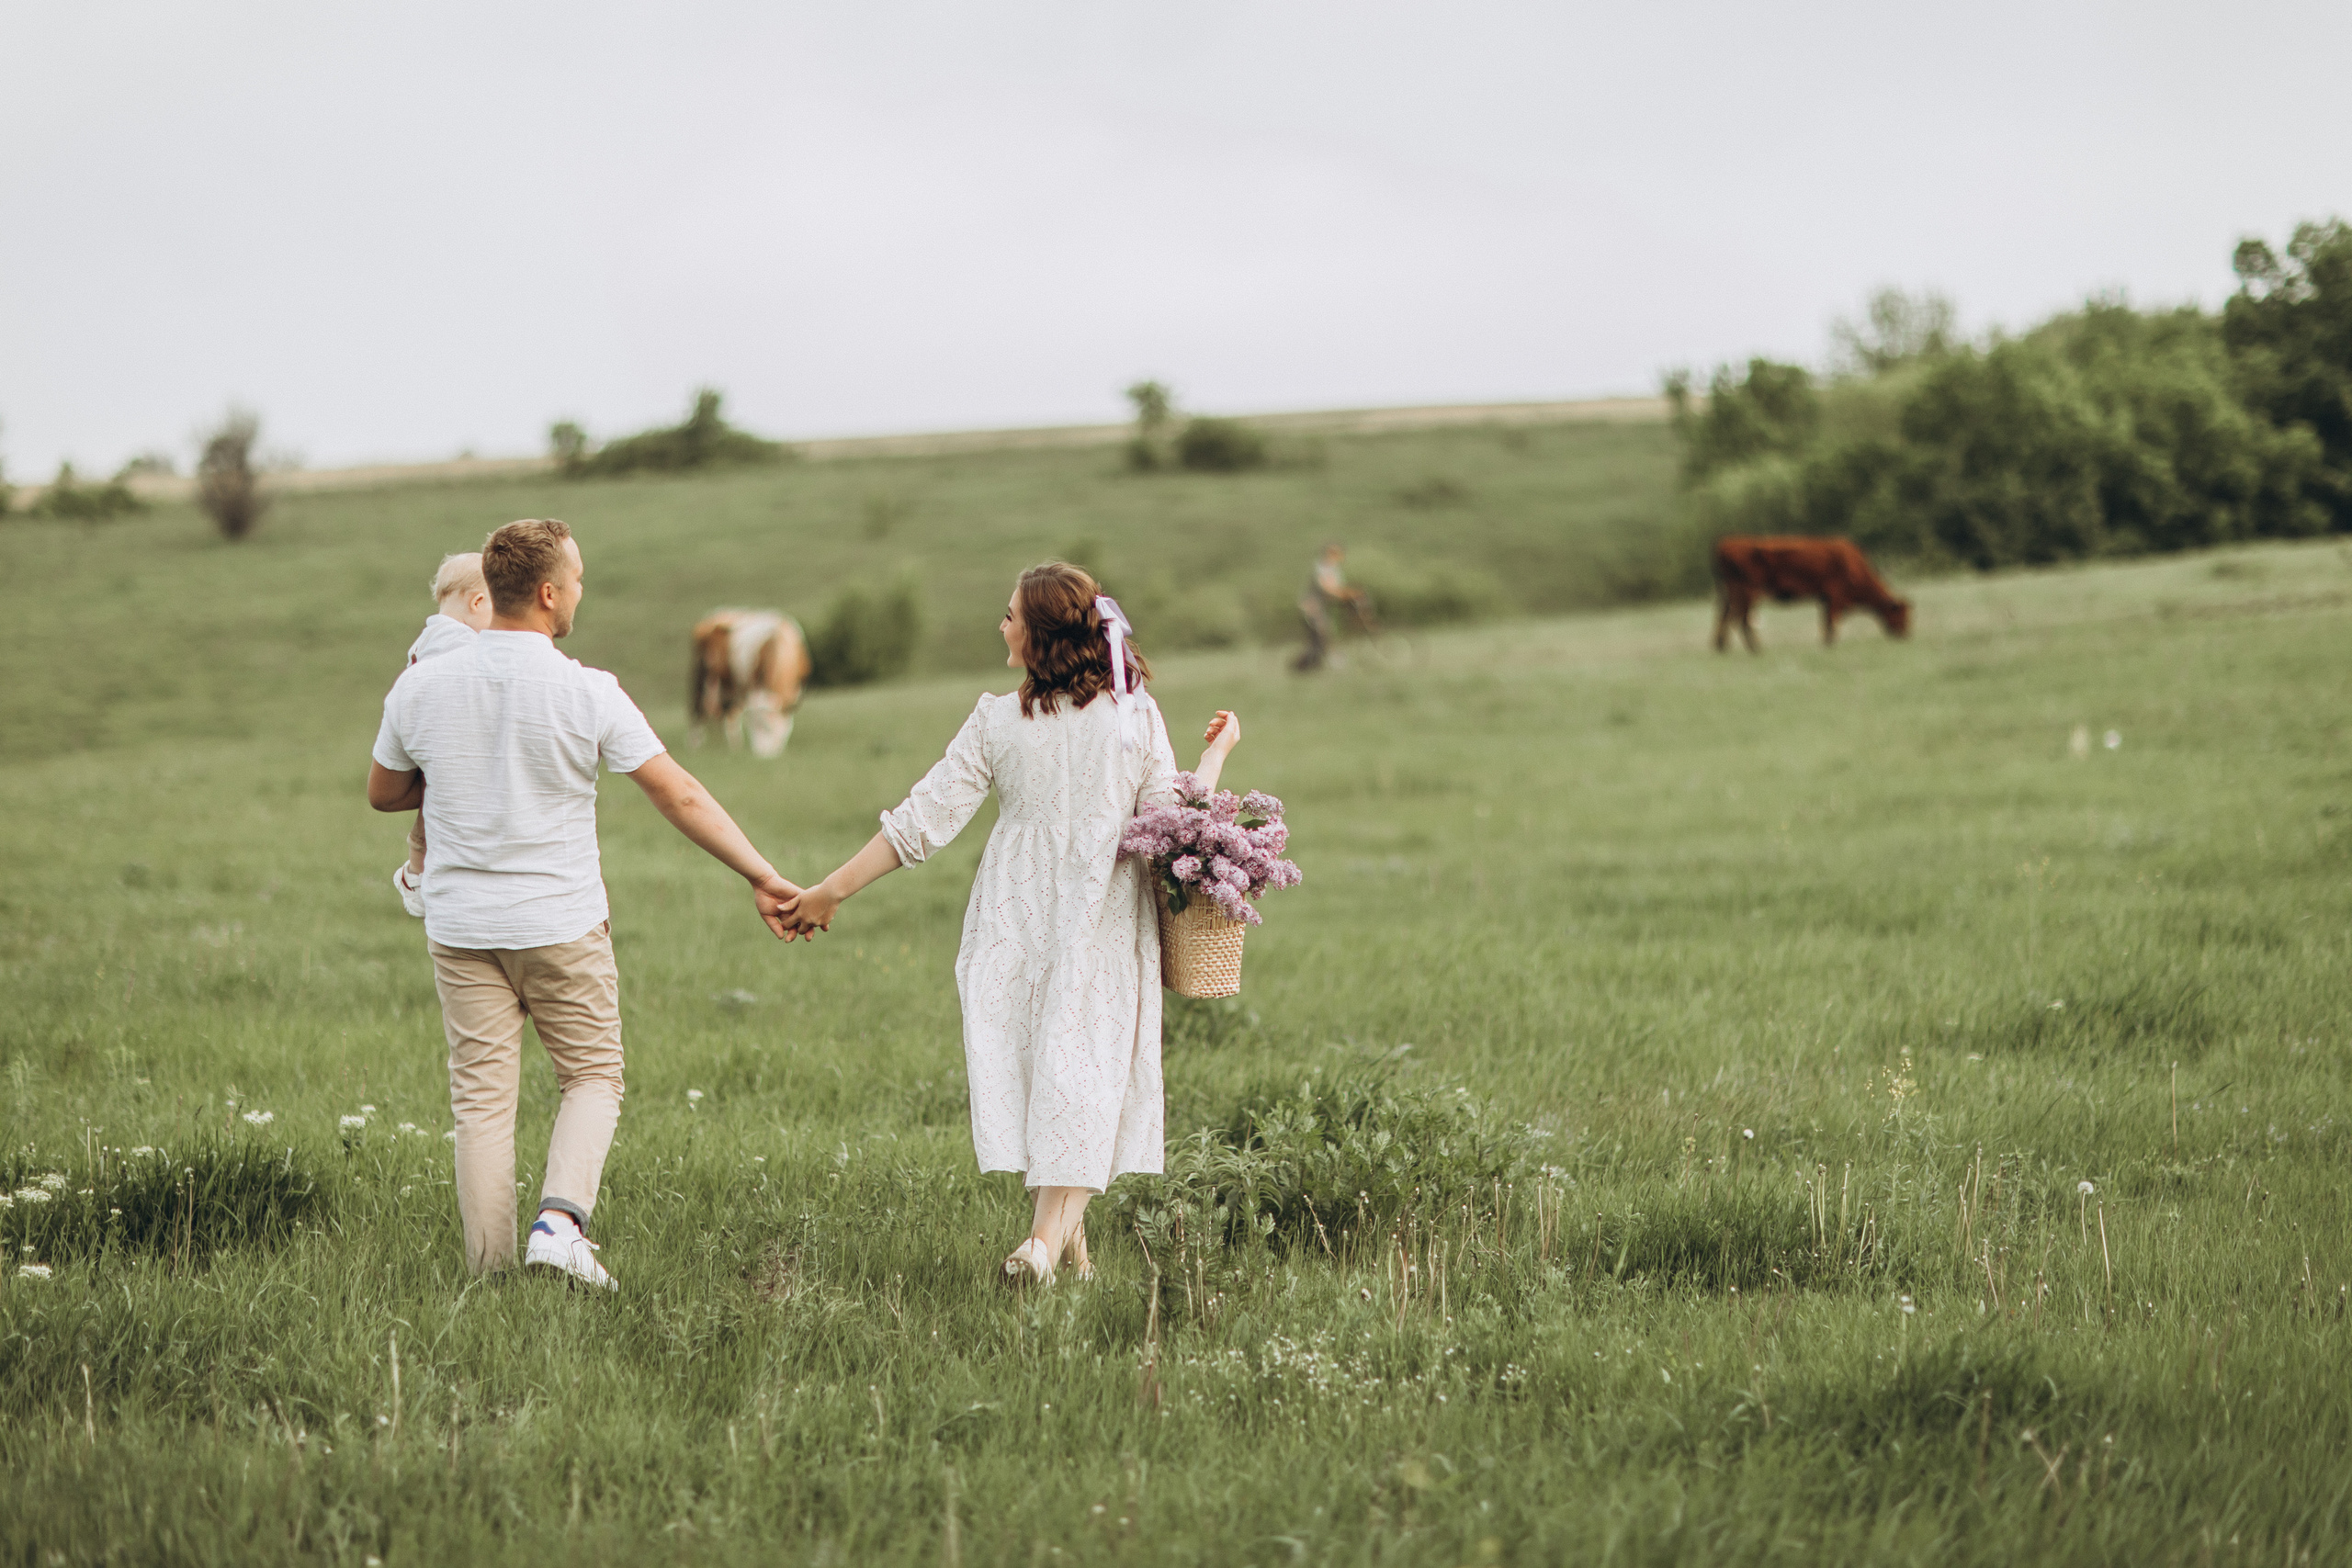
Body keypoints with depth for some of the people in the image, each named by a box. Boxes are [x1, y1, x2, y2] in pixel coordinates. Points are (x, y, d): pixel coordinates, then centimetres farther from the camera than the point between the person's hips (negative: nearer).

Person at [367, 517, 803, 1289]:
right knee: (592, 1079, 13)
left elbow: (383, 793, 11)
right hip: (562, 925, -2)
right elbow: (681, 797, -9)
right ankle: (560, 1218, -8)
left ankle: (489, 1273, 7)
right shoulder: (588, 692, -13)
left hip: (461, 927, 2)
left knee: (482, 1099, 7)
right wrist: (761, 876, -3)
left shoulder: (421, 686, -4)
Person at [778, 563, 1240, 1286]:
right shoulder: (1137, 716, -4)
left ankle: (1055, 1235, 16)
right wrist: (1217, 752, 11)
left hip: (1018, 925, 0)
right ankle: (1051, 1236, -18)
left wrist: (831, 890, 0)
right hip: (1105, 927, 0)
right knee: (1082, 1065, -1)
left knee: (1022, 1060, 11)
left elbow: (923, 820, -7)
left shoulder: (998, 722, -7)